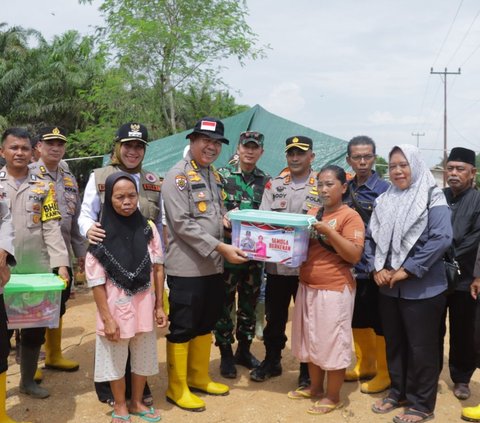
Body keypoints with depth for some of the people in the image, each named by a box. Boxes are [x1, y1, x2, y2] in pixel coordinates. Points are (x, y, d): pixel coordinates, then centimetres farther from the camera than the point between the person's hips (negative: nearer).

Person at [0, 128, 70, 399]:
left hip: (37, 269, 1)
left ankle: (28, 380, 26)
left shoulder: (44, 187, 6)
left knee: (35, 327, 9)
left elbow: (51, 228, 1)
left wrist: (61, 263, -9)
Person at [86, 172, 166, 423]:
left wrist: (159, 306, 2)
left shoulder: (148, 229, -4)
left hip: (144, 306, 3)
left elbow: (158, 269, 1)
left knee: (143, 357, 16)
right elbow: (96, 281, -11)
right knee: (116, 359, 12)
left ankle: (136, 403, 37)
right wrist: (107, 318, -12)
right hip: (116, 307, -3)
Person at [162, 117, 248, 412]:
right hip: (187, 267, -8)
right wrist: (220, 247, -22)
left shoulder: (215, 176, 14)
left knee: (206, 325, 17)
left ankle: (199, 378, 32)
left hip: (214, 266, 8)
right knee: (182, 328, 3)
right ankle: (177, 388, 16)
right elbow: (182, 224, -19)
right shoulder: (178, 176, -11)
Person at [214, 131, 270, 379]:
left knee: (249, 304, 14)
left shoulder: (266, 181, 8)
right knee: (224, 305, 5)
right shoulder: (222, 175, -3)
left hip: (254, 254, 4)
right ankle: (226, 354, 19)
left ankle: (244, 350, 30)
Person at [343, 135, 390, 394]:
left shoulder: (385, 189, -10)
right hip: (351, 266, 6)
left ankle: (384, 372, 21)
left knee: (380, 322, 6)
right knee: (357, 319, 17)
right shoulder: (346, 189, 6)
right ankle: (365, 365, 34)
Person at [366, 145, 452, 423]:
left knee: (421, 348, 5)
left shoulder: (432, 197, -9)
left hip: (422, 289, -6)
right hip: (389, 288, 6)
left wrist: (407, 270, -19)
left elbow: (442, 238, -19)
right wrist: (377, 268, -6)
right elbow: (371, 236, 11)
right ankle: (398, 393, 34)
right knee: (394, 343, 17)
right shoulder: (385, 200, 9)